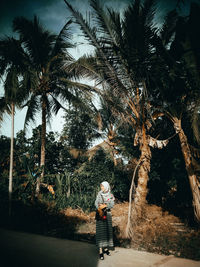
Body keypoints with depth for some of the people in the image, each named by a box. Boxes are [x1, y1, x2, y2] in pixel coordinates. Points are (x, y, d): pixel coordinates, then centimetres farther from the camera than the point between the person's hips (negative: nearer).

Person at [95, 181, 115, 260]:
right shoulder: (99, 194, 3)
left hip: (107, 214, 1)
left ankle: (106, 248, 17)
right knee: (100, 231, -5)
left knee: (107, 231, 5)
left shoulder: (111, 195, 2)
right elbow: (96, 203, -3)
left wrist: (104, 206, -23)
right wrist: (99, 208, -21)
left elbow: (112, 204, -9)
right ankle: (100, 251, -5)